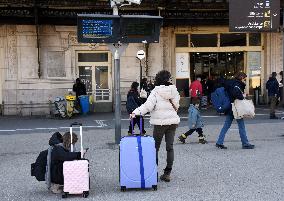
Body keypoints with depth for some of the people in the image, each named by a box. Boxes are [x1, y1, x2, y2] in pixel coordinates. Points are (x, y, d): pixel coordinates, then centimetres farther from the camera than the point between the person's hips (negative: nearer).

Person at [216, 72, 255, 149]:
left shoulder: (231, 83, 15)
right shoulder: (237, 84, -13)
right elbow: (236, 93, -30)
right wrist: (242, 98, -15)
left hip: (229, 108, 9)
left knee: (226, 126, 9)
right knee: (241, 126, 1)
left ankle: (219, 142, 8)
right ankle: (245, 143, 9)